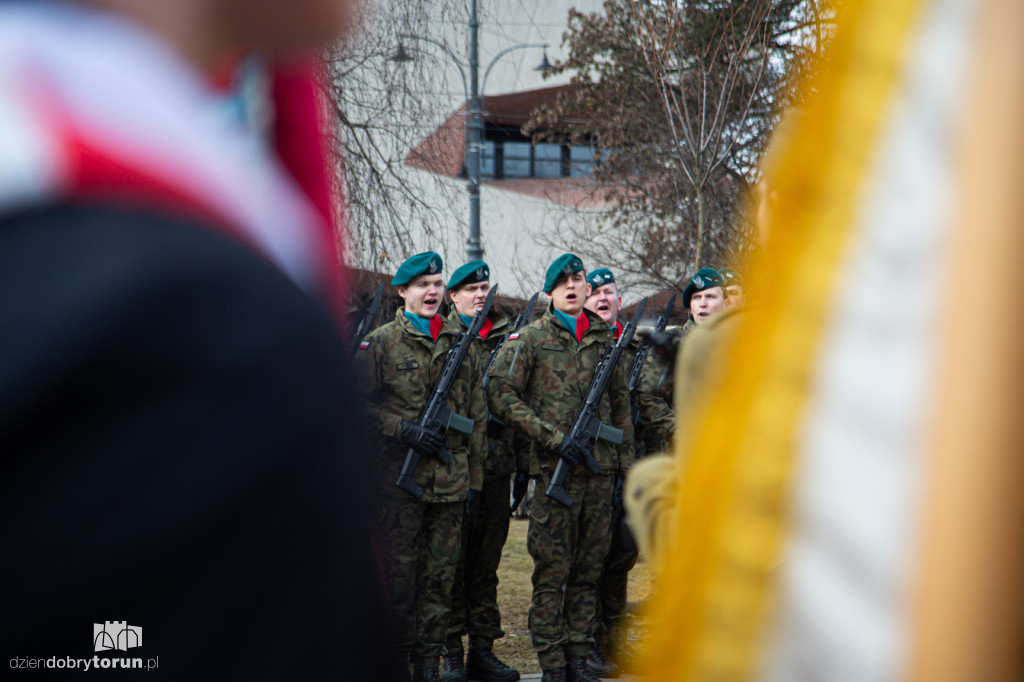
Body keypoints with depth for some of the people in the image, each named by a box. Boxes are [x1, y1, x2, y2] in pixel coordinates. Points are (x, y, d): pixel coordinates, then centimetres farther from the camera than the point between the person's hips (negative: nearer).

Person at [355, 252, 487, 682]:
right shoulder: (379, 343, 1)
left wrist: (474, 479, 10)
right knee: (398, 574, 0)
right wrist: (405, 429, -14)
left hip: (451, 481, 4)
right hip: (399, 478, -4)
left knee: (441, 576, 6)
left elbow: (477, 417, 14)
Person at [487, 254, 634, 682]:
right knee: (552, 573, -3)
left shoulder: (605, 339, 14)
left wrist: (625, 466, 13)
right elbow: (500, 393, -6)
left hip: (600, 470, 4)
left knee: (588, 570, 8)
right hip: (555, 470, -4)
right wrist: (553, 437, -13)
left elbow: (621, 405, 19)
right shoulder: (530, 338, 1)